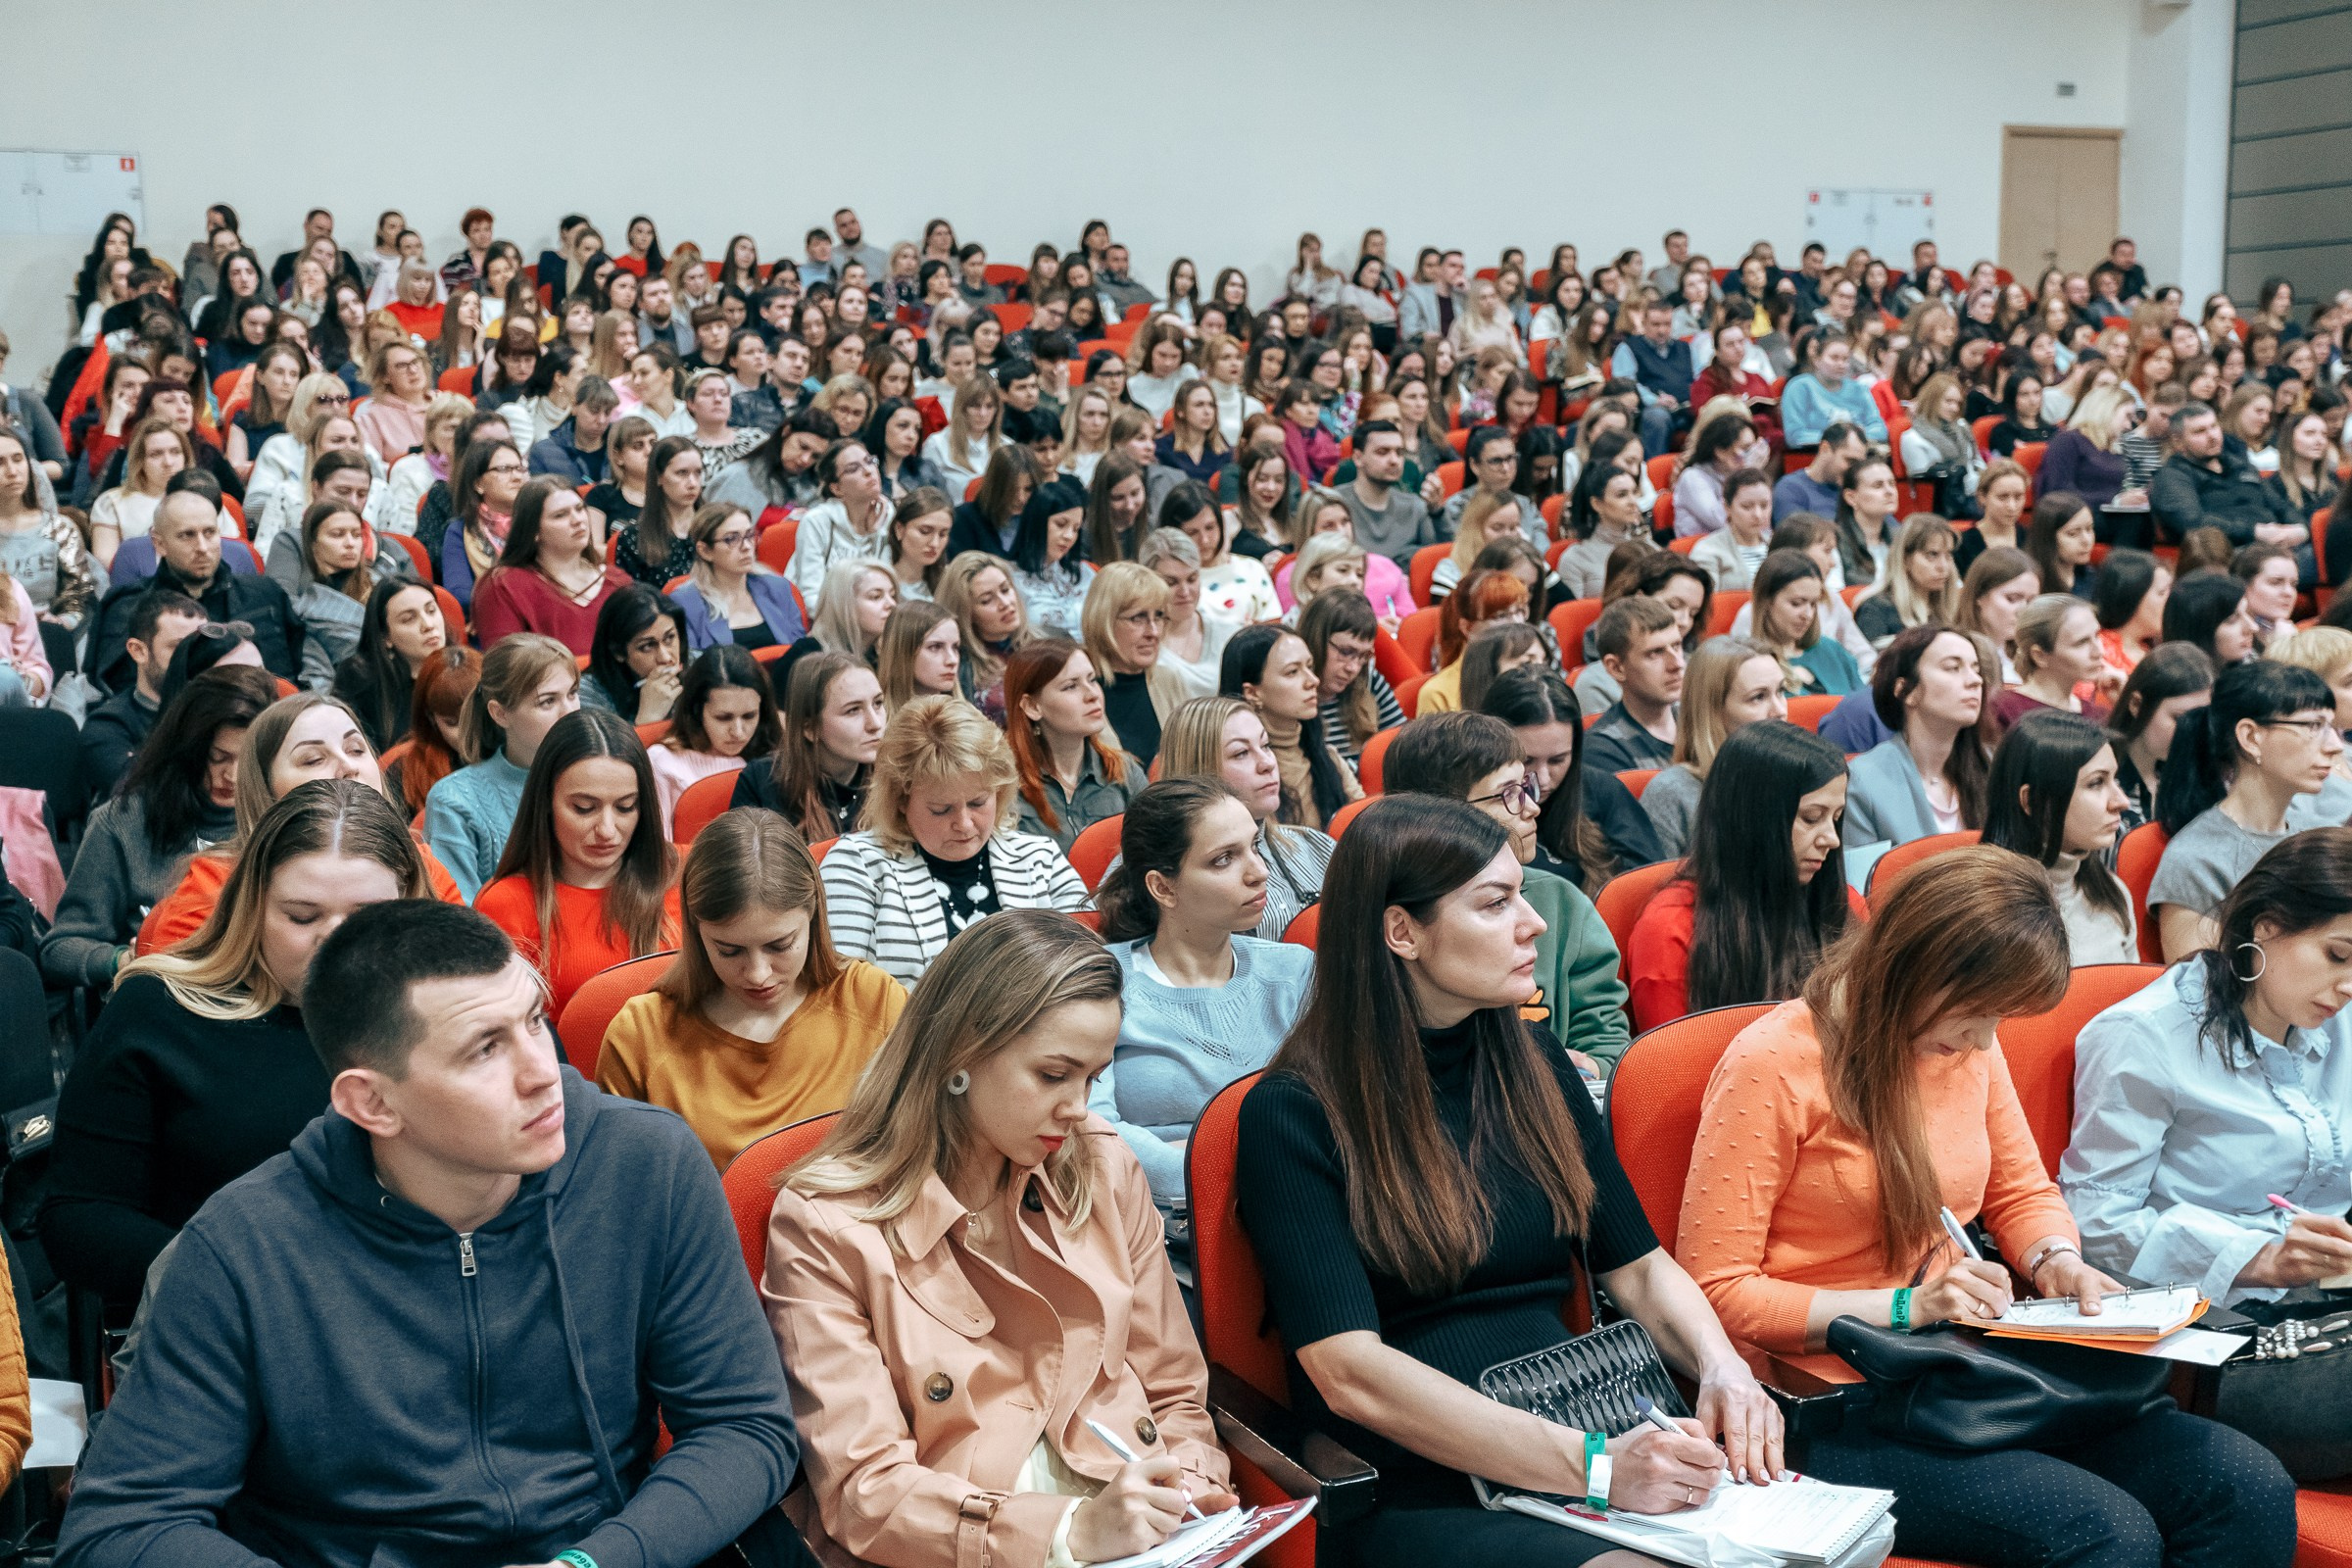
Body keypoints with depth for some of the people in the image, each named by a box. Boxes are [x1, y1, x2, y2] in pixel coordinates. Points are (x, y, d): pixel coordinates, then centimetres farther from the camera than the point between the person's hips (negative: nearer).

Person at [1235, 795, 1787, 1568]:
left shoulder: (1535, 1070, 15)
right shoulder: (1295, 1114, -6)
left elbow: (1639, 1265, 18)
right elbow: (1351, 1373, -16)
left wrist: (1725, 1371, -5)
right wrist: (1597, 1467, -24)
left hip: (1581, 1433, 7)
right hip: (1416, 1496, -6)